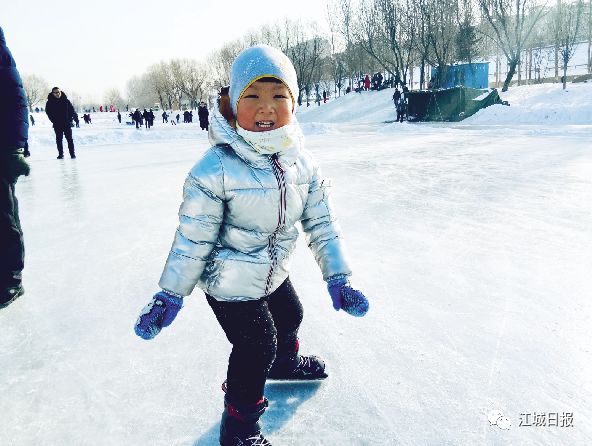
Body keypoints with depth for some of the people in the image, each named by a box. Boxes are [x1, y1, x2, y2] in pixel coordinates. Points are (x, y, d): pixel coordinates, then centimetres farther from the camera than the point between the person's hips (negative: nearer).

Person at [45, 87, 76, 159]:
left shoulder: (66, 100, 1)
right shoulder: (50, 102, 0)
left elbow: (72, 110, 5)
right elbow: (48, 112, 4)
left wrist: (70, 119, -3)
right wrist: (54, 120, -3)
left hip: (67, 123, 0)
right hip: (57, 125, 0)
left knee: (69, 139, 0)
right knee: (59, 139, 3)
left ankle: (72, 153, 4)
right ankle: (60, 154, 9)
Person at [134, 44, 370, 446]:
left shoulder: (303, 164, -11)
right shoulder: (216, 169, -28)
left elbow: (322, 224, -3)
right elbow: (193, 237, -20)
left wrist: (338, 278, -4)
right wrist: (171, 294, -15)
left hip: (274, 272, 7)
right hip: (230, 283, -6)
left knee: (290, 316, 27)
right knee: (256, 347, -3)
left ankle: (284, 361, 62)